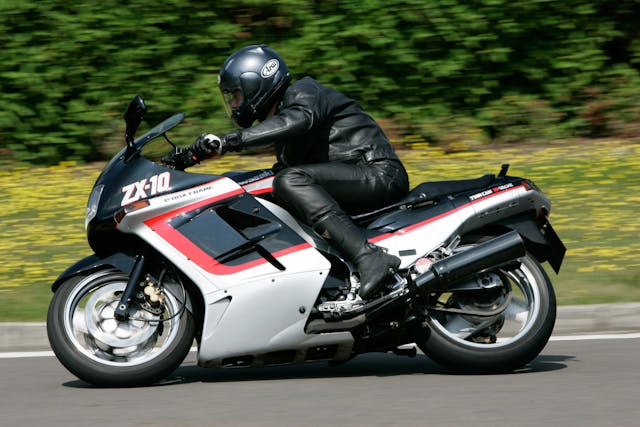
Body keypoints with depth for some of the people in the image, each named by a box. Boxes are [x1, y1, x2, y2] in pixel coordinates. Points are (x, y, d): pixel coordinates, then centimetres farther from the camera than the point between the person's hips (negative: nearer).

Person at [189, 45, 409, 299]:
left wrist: (228, 142, -34)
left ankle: (370, 258, -41)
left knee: (291, 181, -28)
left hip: (380, 174, -10)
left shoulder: (303, 93, -5)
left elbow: (297, 121, -29)